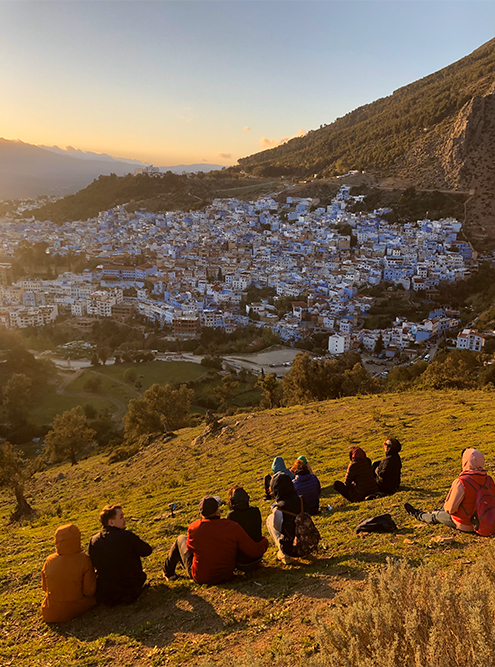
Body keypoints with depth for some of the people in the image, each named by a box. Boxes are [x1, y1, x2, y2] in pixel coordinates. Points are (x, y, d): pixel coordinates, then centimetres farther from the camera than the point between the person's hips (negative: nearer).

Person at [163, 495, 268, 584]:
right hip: (225, 576, 2)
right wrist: (264, 541, 2)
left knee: (181, 539, 20)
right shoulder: (233, 527, -24)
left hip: (199, 577, -1)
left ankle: (168, 572, 44)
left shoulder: (193, 527, -22)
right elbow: (255, 551, -19)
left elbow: (190, 549, -1)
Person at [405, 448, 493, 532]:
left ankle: (419, 515, 49)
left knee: (437, 515, 21)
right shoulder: (488, 480, -8)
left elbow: (451, 508, -21)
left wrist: (446, 507, 3)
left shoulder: (461, 482, -27)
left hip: (466, 525, -6)